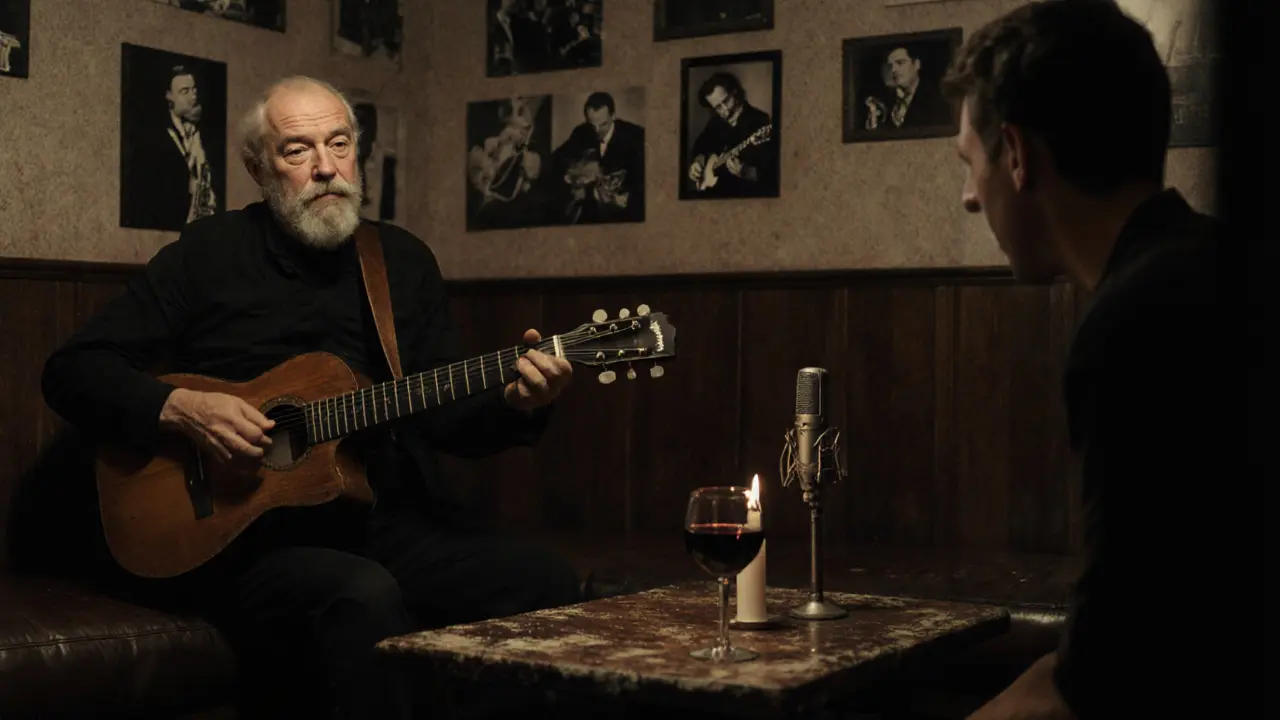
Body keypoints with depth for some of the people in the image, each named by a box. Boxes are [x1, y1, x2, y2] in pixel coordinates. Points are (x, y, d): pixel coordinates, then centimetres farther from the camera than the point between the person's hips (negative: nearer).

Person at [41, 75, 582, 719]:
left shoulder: (405, 260, 14)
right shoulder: (208, 253, 3)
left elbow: (441, 415, 13)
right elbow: (72, 370, 3)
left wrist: (515, 404, -8)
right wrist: (179, 408, -14)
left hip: (394, 523, 4)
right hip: (241, 532, -4)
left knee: (549, 586, -20)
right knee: (365, 598, -37)